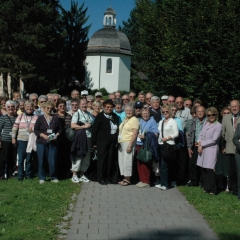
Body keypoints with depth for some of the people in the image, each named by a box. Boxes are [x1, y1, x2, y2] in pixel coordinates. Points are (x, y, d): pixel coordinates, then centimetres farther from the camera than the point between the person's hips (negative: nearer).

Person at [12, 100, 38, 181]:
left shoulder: (36, 117, 2)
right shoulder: (20, 116, 4)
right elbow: (15, 127, 2)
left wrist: (33, 129, -14)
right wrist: (13, 137, -4)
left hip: (31, 140, 0)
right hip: (21, 140, 0)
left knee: (29, 159, 7)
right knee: (21, 158, 1)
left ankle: (28, 175, 19)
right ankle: (20, 175, 11)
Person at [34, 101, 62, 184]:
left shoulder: (55, 118, 8)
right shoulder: (40, 118, 3)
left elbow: (60, 129, 11)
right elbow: (36, 130, 0)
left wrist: (56, 135, -8)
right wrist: (43, 135, -14)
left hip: (53, 142, 1)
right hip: (41, 142, -1)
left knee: (52, 160, -2)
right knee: (41, 160, 3)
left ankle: (54, 177, 12)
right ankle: (42, 178, 15)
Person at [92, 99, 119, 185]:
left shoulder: (115, 117, 13)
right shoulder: (100, 116, -3)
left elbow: (117, 129, 15)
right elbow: (95, 130, -5)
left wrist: (116, 141, 7)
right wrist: (94, 142, -8)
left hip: (112, 142, 5)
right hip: (102, 142, -4)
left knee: (111, 160, 6)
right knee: (102, 160, 1)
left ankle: (109, 178, 18)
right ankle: (101, 178, 11)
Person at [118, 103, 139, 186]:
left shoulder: (134, 120, -8)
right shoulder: (125, 120, 17)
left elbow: (135, 134, -14)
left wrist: (130, 145, -19)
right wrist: (118, 142, 11)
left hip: (128, 142, -8)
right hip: (121, 143, 8)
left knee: (127, 161, -7)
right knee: (121, 161, 8)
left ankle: (127, 180, 2)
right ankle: (124, 178, 17)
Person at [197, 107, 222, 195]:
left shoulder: (218, 126, -6)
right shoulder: (206, 123, 12)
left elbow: (214, 140, -11)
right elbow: (201, 135, 12)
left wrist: (202, 144, -6)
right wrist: (200, 145, -4)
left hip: (211, 150, -6)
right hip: (202, 150, 6)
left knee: (210, 169, -7)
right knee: (203, 169, 7)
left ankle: (212, 190, 3)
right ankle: (206, 187, 19)